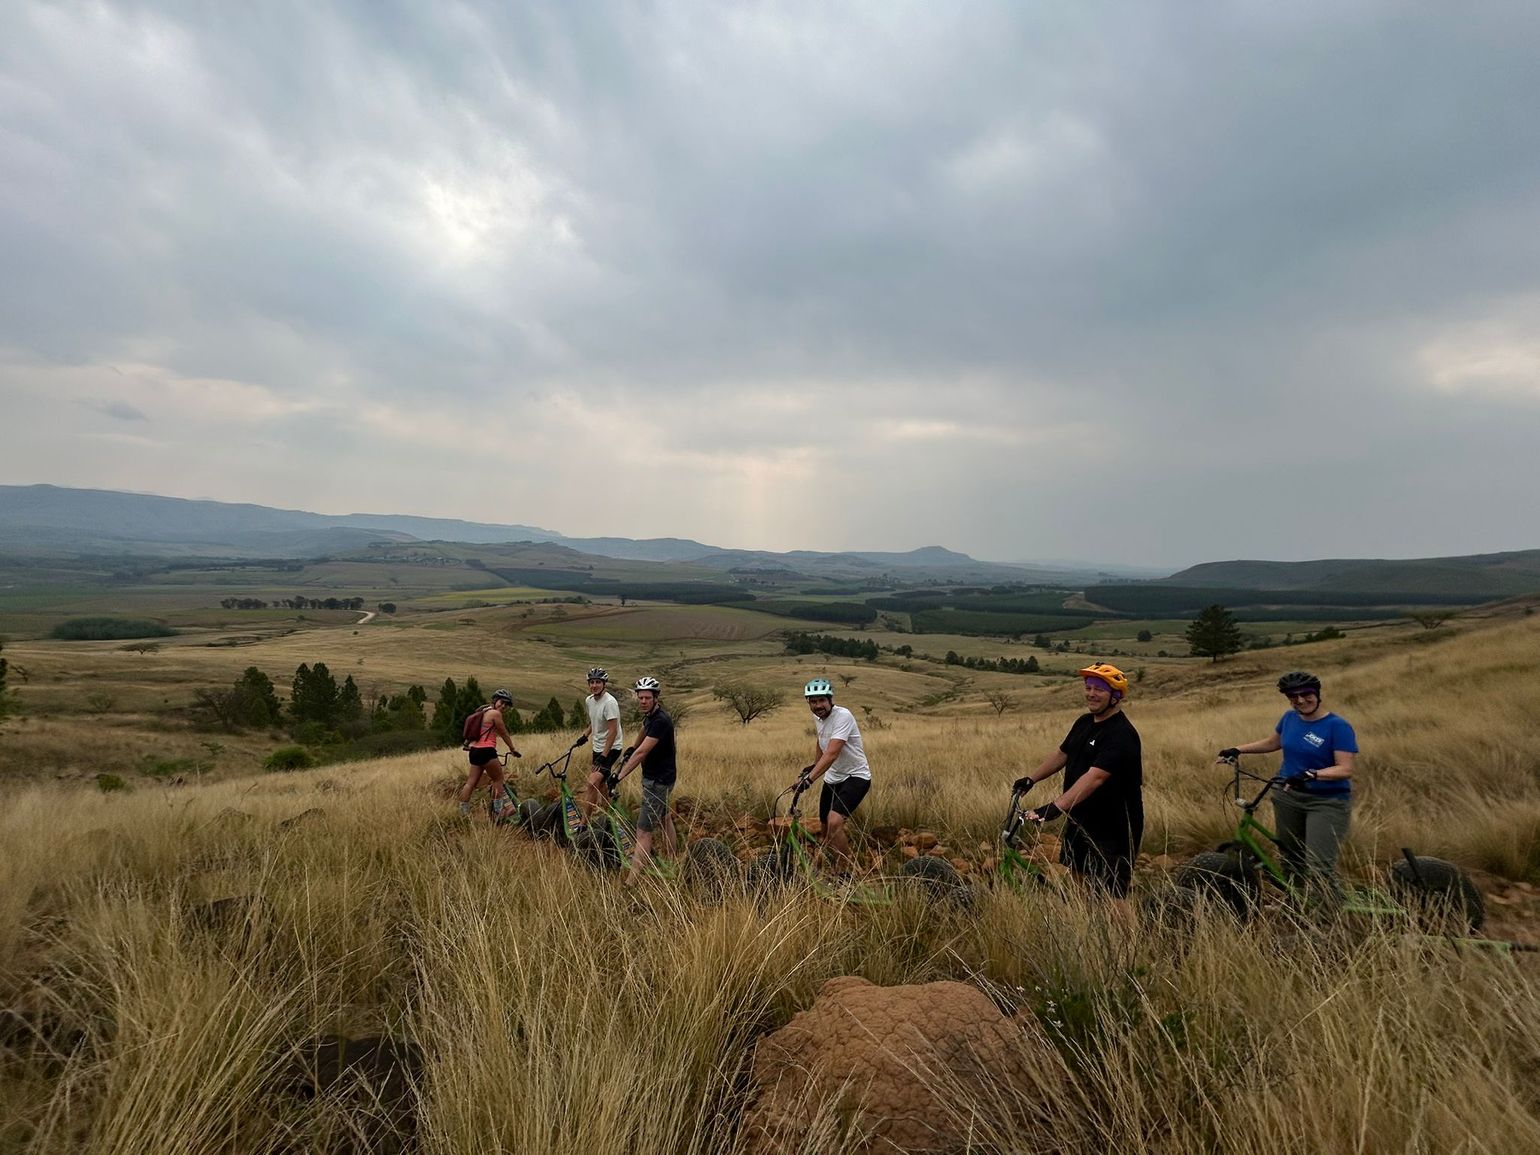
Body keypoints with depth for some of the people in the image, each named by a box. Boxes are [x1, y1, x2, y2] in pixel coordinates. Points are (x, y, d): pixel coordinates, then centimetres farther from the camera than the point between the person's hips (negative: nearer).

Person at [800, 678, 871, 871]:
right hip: (832, 778, 8)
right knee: (826, 828, 13)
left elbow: (832, 754, -34)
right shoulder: (819, 717, 1)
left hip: (855, 777, -8)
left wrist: (809, 779, -42)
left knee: (834, 822, -27)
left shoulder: (842, 716, -24)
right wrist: (814, 766, 33)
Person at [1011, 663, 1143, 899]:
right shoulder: (1084, 722, 5)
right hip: (1080, 821, 9)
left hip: (1112, 828, -8)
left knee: (1109, 894, -3)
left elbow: (1095, 777, -34)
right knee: (1080, 879, 20)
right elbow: (1061, 754, 18)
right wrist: (1031, 779, 11)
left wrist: (1056, 807, -41)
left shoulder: (1121, 734, -23)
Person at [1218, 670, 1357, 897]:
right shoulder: (1290, 717, 4)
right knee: (1291, 860, 13)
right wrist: (1238, 749, 14)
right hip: (1288, 797, 6)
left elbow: (1345, 769, -21)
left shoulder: (1338, 726, -13)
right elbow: (1272, 742, 21)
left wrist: (1311, 775, -35)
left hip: (1326, 803, -6)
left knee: (1319, 867, -14)